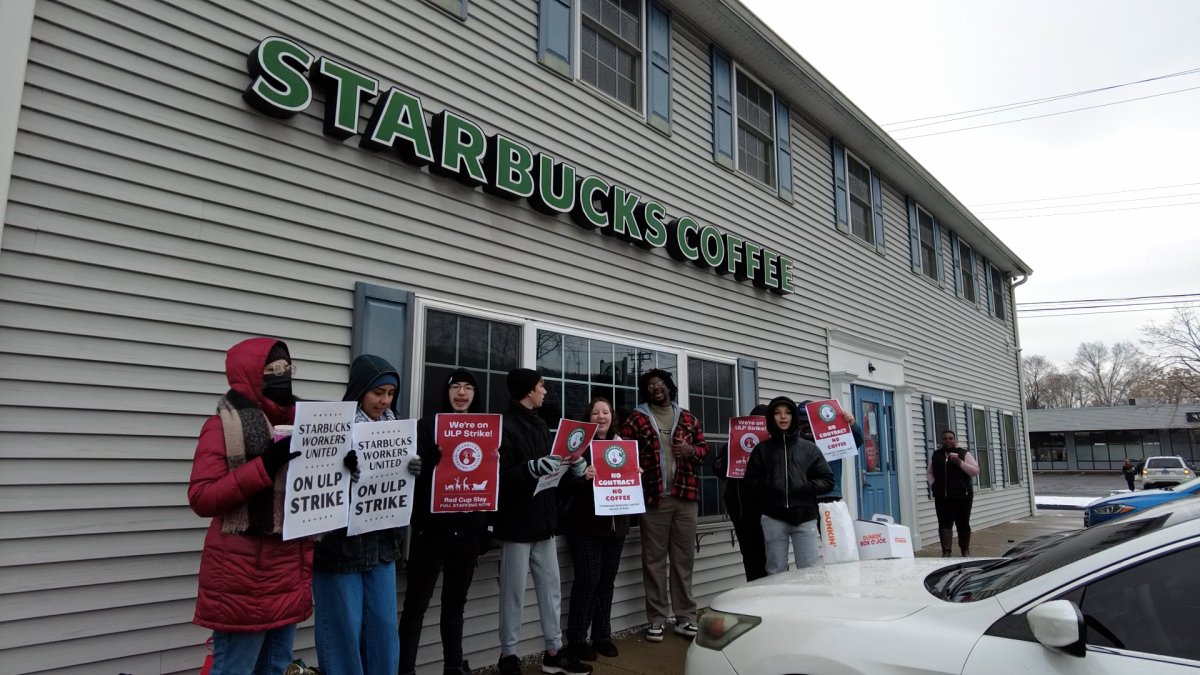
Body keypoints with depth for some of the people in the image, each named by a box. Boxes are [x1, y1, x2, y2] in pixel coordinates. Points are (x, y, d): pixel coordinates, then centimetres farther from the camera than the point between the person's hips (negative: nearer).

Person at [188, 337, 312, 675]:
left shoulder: (294, 423, 12)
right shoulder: (223, 425, -9)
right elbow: (201, 498, -17)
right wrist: (264, 466, -25)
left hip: (289, 572, 7)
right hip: (244, 576, -7)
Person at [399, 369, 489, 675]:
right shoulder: (428, 425, -1)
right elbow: (416, 471, -11)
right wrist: (439, 457, -26)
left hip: (468, 528, 4)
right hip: (432, 526, -4)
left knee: (456, 602, 15)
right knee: (417, 601, 1)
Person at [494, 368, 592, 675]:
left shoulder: (540, 425, 15)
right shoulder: (505, 426, -13)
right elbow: (499, 477, -20)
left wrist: (572, 468, 0)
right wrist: (531, 468, -32)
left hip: (543, 521, 8)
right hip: (517, 523, -8)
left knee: (551, 588, 13)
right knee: (514, 593, 4)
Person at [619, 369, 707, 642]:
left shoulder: (688, 419, 13)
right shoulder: (636, 419, 3)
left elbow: (704, 447, 17)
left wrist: (692, 451, -6)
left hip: (685, 496, 3)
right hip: (653, 498, -2)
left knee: (684, 558, 8)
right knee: (654, 559, 3)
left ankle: (685, 617, 19)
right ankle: (657, 620, 12)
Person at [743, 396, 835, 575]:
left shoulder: (809, 448, 8)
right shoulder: (762, 449, 8)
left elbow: (827, 480, 6)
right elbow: (751, 481, 6)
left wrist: (806, 488, -9)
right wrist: (769, 487, -11)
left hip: (805, 517, 0)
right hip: (773, 518, 0)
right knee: (776, 572, 4)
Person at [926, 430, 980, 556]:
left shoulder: (964, 453, 4)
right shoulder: (936, 455, 11)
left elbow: (975, 471, -3)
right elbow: (929, 473, 18)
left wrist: (960, 462, -15)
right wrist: (933, 486, 3)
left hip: (962, 495, -2)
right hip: (942, 496, 2)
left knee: (963, 523, 6)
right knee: (944, 523, -5)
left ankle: (965, 550, 22)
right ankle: (946, 551, -6)